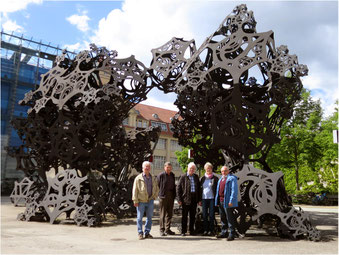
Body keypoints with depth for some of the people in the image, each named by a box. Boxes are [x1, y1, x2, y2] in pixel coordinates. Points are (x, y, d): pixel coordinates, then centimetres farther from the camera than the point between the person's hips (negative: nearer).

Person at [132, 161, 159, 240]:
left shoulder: (153, 178, 11)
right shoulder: (138, 178, -2)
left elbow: (157, 189, 21)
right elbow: (135, 190, -3)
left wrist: (154, 196, 8)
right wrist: (135, 201, -8)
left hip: (150, 201, 4)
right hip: (141, 201, -4)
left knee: (149, 217, 7)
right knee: (139, 218, 1)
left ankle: (147, 232, 18)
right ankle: (140, 233, 11)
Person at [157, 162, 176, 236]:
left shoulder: (172, 175, 11)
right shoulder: (161, 175, -6)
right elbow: (158, 186, -3)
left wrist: (174, 195, 11)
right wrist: (160, 194, -3)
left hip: (171, 197, 5)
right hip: (163, 197, -5)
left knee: (169, 214, 9)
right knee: (163, 214, -1)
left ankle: (167, 229, 18)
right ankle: (162, 230, 7)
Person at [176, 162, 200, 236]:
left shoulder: (196, 177, 11)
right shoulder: (183, 177, -1)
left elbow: (198, 188, 14)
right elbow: (178, 188, -2)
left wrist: (199, 199, 8)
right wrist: (179, 199, -9)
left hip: (194, 199, 4)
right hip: (186, 199, -4)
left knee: (193, 216, 9)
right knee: (184, 216, 3)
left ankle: (191, 231, 19)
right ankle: (183, 231, 11)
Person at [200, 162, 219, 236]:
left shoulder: (215, 178, 1)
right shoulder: (202, 178, 10)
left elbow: (218, 189, 0)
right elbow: (200, 188, 12)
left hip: (212, 198, -3)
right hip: (204, 198, 3)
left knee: (211, 215, 0)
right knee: (204, 215, 6)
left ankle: (211, 230, 8)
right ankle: (205, 230, 14)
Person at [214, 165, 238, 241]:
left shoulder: (232, 178, -7)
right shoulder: (221, 179, 20)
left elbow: (234, 191, -14)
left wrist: (231, 201, -20)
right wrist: (217, 201, 17)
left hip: (227, 202, -8)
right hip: (221, 201, 8)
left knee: (230, 218, -5)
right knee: (223, 218, 14)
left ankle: (232, 234, 1)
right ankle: (224, 232, 24)